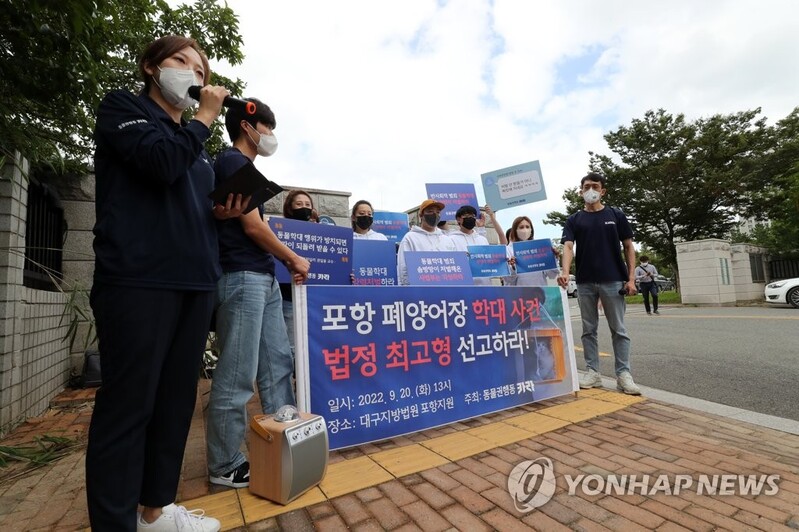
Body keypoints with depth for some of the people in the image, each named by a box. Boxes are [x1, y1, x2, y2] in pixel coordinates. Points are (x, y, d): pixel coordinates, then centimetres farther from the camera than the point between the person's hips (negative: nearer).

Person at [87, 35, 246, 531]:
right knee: (128, 402, -3)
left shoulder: (195, 140, 27)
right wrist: (205, 118, 1)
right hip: (139, 279, -7)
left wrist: (223, 212, 6)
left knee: (177, 398, 11)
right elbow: (160, 162, -14)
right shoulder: (122, 107, 8)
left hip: (195, 281, 7)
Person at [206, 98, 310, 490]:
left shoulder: (244, 166, 23)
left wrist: (285, 262, 13)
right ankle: (225, 466, 13)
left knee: (278, 363, 12)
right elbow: (252, 226, -13)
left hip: (263, 278, 10)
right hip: (241, 277, -10)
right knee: (237, 375, -2)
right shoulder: (232, 162, -6)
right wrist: (293, 258, -3)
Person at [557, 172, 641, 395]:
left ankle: (623, 374, 13)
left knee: (618, 330, 4)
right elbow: (568, 246, -8)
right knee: (589, 330, 8)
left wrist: (631, 278, -4)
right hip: (585, 283, 1)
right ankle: (593, 372, 17)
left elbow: (628, 247, 5)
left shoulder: (616, 216, 5)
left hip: (613, 281, -1)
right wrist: (565, 272, -26)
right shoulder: (574, 220, 5)